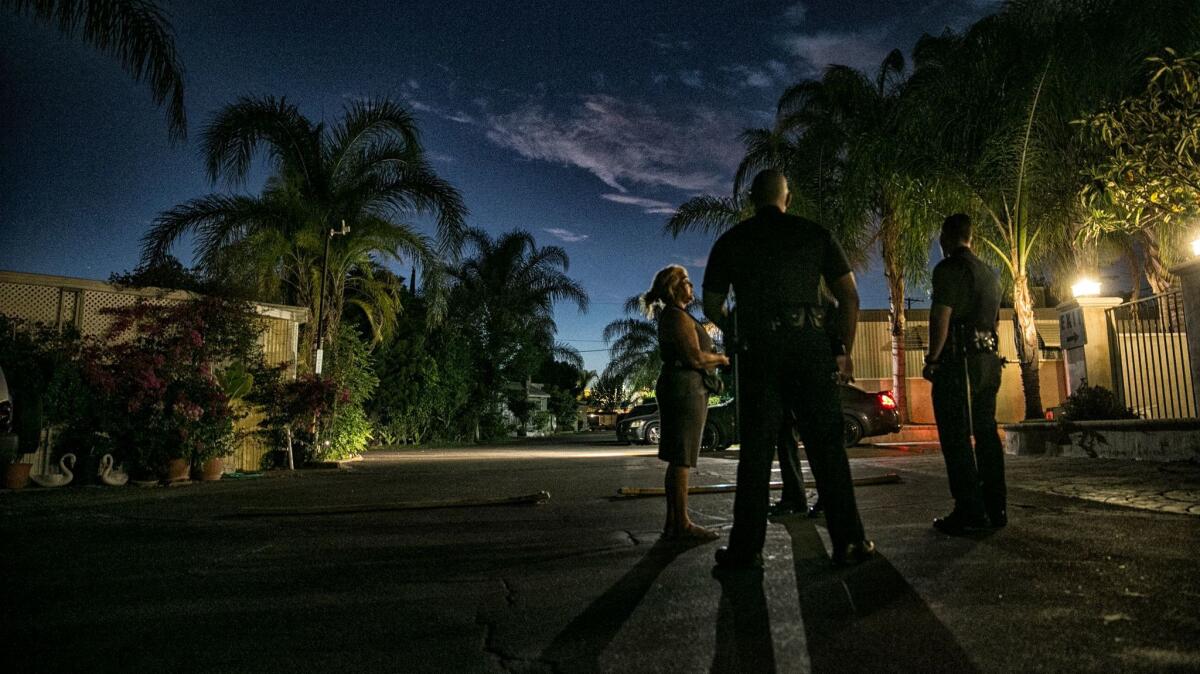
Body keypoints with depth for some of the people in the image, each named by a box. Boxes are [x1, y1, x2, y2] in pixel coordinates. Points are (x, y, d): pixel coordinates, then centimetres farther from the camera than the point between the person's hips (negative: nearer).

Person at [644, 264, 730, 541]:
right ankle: (681, 525, -4)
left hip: (677, 388, 11)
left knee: (678, 459, 11)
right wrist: (722, 358, -3)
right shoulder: (679, 316, -11)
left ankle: (674, 522, 16)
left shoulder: (670, 316, 21)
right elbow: (695, 357, -20)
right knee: (681, 459, -8)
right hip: (685, 388, -11)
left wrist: (713, 361, 16)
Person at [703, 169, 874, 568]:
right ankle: (848, 542, 7)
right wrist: (844, 350, 12)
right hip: (810, 344, 0)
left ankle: (747, 547, 6)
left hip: (758, 349, 0)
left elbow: (711, 306, 15)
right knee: (827, 446, 5)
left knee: (756, 449, 4)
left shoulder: (731, 241, 11)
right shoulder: (815, 235, 11)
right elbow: (849, 297, 6)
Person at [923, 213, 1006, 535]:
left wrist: (932, 359, -11)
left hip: (959, 360, -8)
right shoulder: (989, 273, 20)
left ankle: (970, 512, -7)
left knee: (956, 436, -6)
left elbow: (941, 316, -16)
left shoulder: (949, 268, -7)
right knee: (986, 433, 11)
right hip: (988, 360, 8)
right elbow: (996, 320, 23)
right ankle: (995, 509, 15)